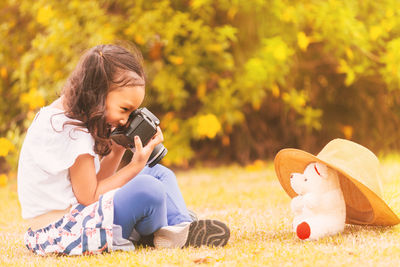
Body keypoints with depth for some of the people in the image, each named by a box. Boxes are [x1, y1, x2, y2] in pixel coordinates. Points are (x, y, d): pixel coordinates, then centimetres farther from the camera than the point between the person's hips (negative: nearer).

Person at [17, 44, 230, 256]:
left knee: (159, 173, 16)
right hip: (57, 231, -11)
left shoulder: (68, 116, 10)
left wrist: (118, 148, -1)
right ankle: (162, 237, 2)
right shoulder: (69, 131, -21)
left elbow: (95, 184, 11)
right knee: (147, 189, -28)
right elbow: (89, 198, -19)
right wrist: (136, 166, -14)